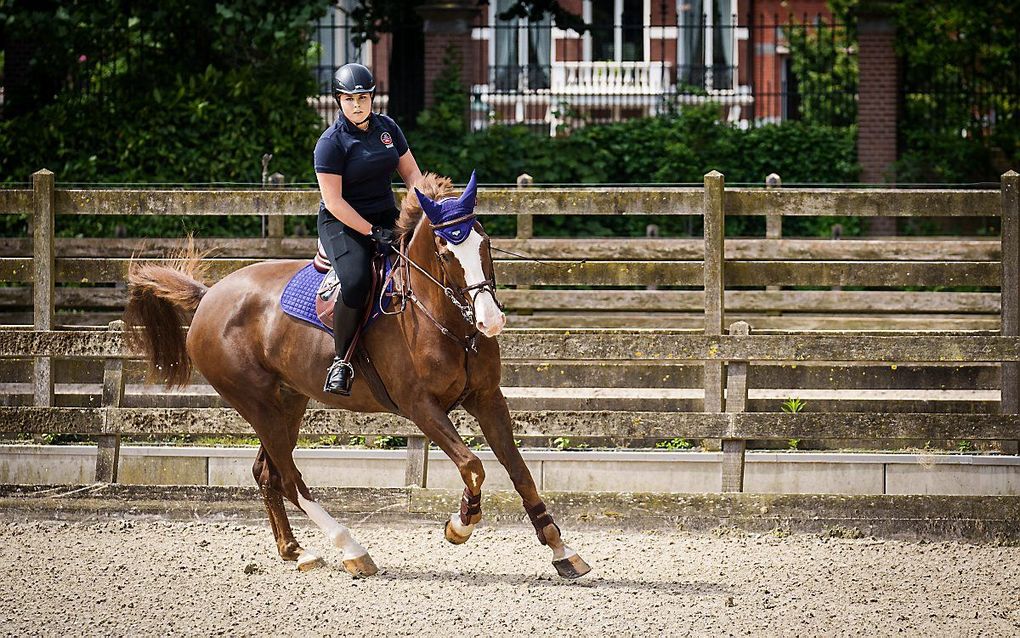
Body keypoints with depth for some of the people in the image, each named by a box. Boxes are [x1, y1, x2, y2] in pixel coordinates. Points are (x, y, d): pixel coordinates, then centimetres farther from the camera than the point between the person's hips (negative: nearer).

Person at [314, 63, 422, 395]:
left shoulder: (387, 127, 6)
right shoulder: (331, 142, -12)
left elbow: (411, 172, 13)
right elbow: (333, 200, -16)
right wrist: (372, 232, -21)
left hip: (386, 215, 6)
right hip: (343, 222, -6)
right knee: (356, 281, -32)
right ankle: (342, 360, -18)